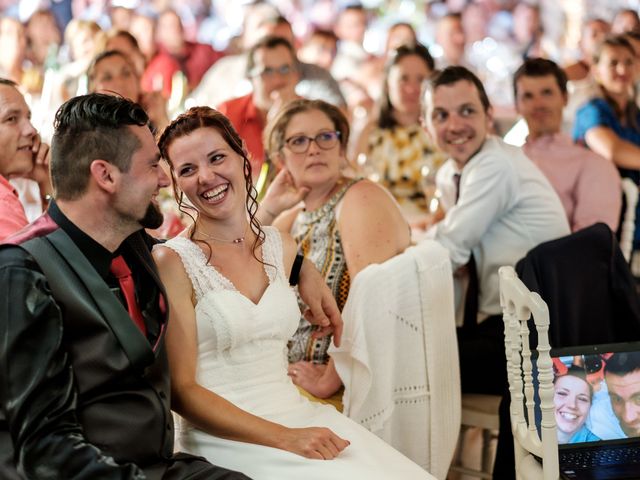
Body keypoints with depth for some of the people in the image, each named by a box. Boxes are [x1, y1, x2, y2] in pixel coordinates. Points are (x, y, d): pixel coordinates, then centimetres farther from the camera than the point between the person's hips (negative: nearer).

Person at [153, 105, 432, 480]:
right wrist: (284, 438, -16)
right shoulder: (171, 262, -6)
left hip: (301, 417, 6)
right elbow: (181, 390, -9)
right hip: (227, 442, -5)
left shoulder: (283, 248, 10)